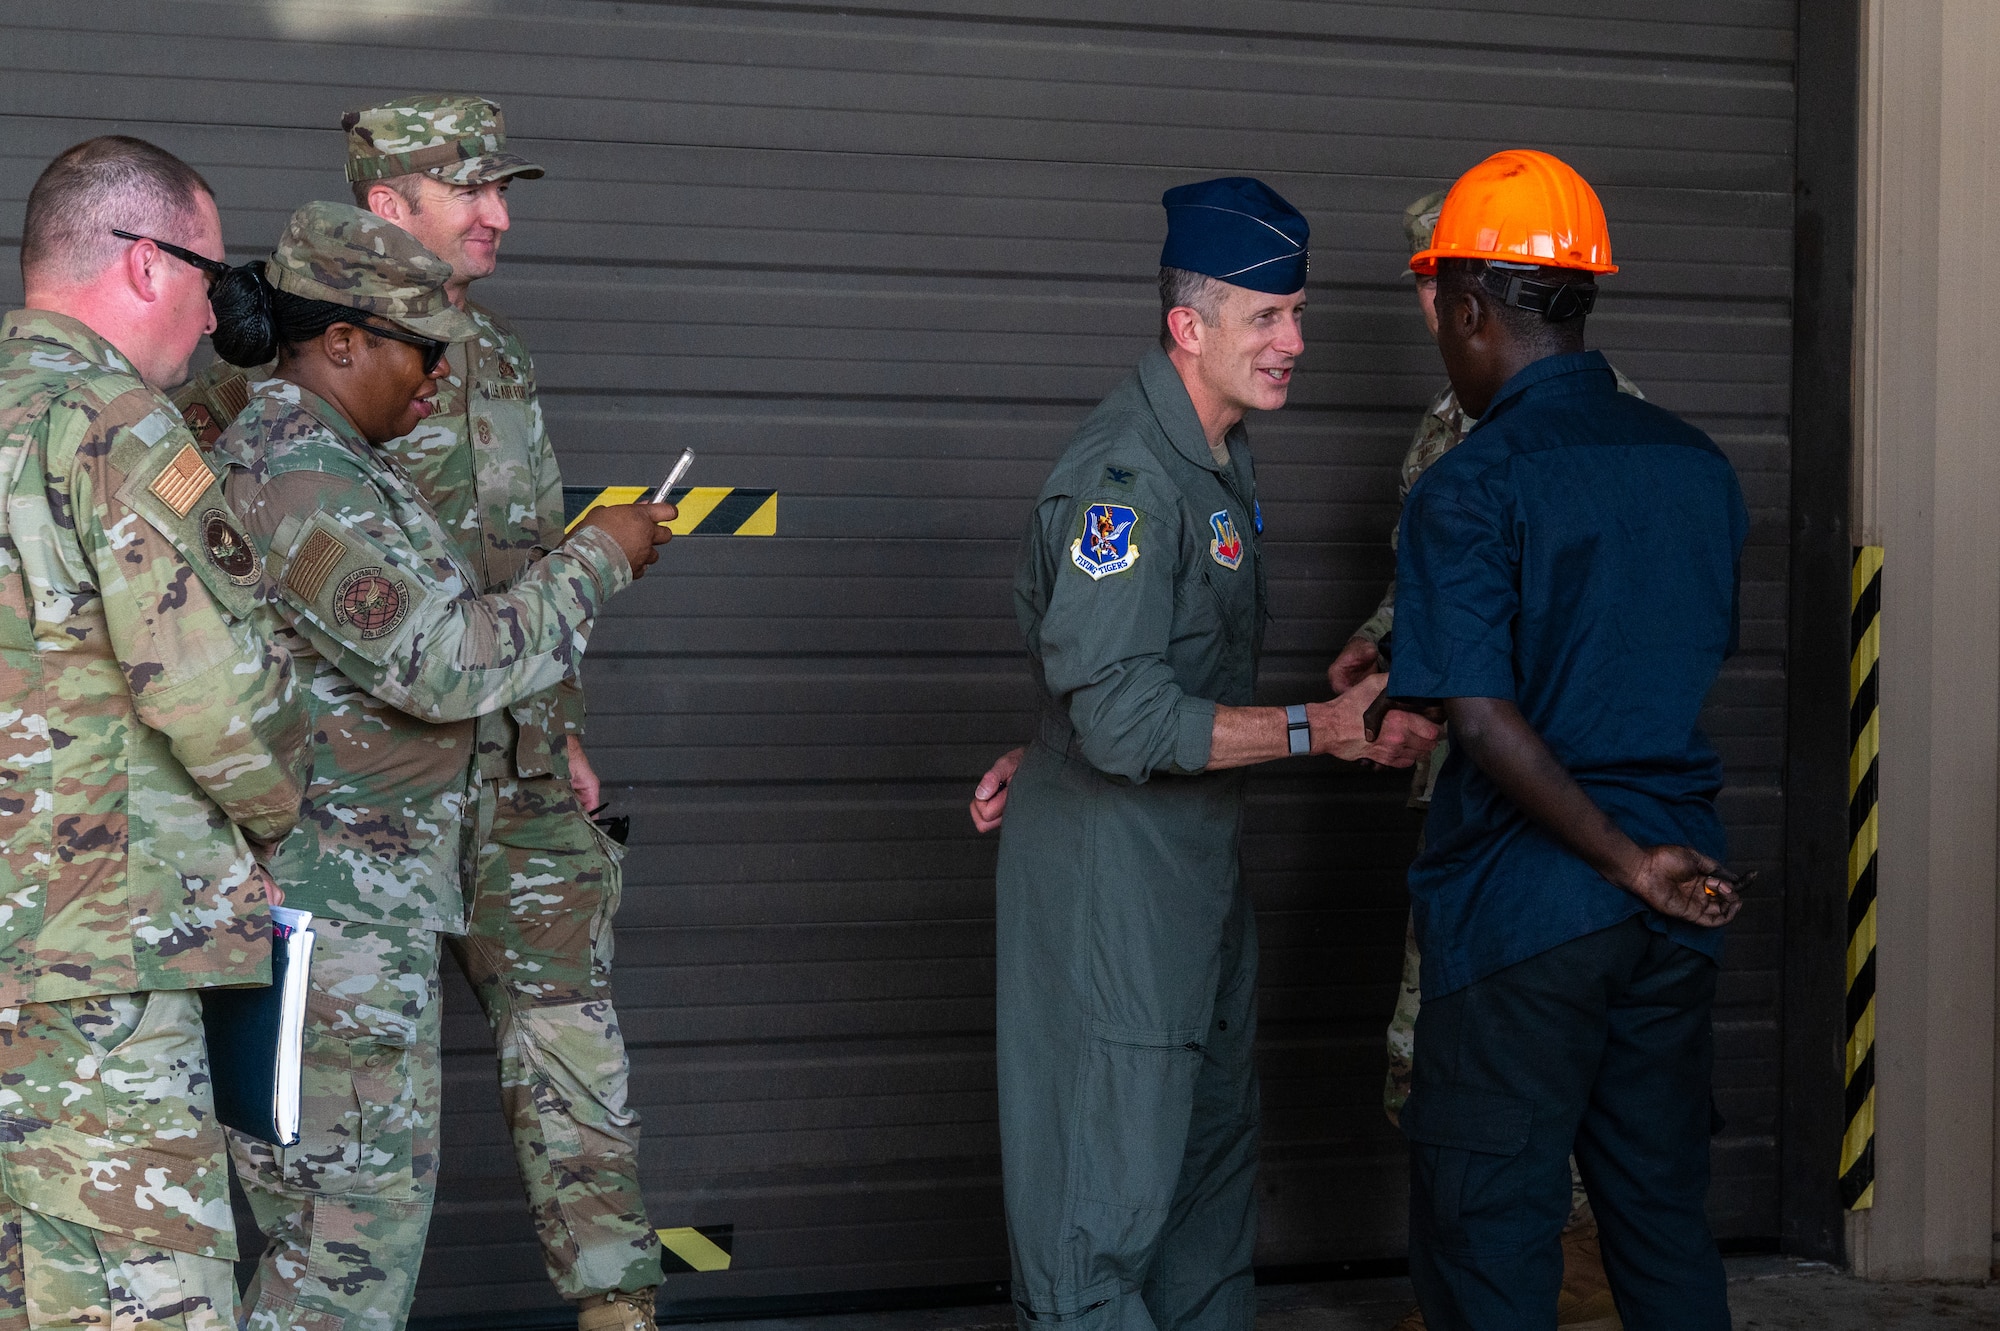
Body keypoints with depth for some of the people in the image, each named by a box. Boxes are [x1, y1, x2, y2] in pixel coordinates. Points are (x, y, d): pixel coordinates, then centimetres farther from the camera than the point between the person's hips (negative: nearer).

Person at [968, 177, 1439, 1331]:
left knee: (1217, 1155, 16)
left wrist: (1057, 753, 17)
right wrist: (1328, 730, -21)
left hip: (1199, 852, 10)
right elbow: (1127, 719, -25)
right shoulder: (1128, 472, -20)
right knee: (1109, 1178, -6)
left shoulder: (1221, 452, 10)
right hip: (1112, 864, -10)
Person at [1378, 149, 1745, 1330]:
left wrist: (1629, 862, -14)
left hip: (1525, 910, -6)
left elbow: (1488, 722, -22)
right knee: (1665, 1213, 15)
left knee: (1489, 1235, 4)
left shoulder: (1468, 491, -14)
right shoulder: (1698, 465, 5)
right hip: (1681, 902, 6)